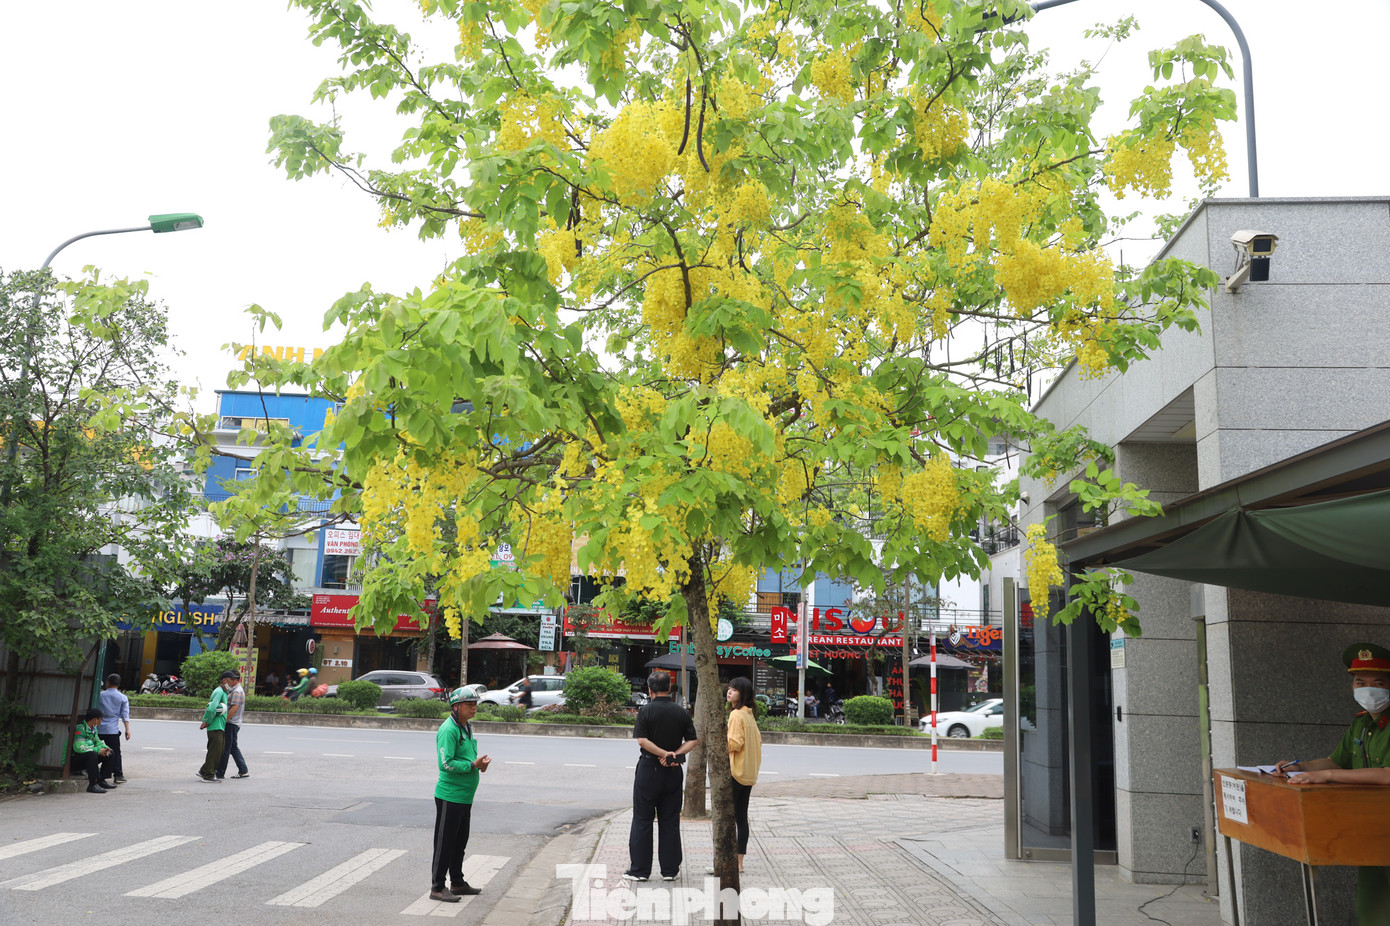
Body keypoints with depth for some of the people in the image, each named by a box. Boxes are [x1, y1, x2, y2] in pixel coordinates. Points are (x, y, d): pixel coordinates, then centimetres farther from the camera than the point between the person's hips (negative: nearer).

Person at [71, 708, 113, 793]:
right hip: (73, 760, -9)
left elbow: (97, 742, 15)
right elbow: (79, 747, -30)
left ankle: (101, 782, 3)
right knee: (92, 754, -36)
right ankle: (92, 785, -35)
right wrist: (98, 750, -27)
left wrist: (105, 748, -7)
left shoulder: (93, 728, 10)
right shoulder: (80, 728, -20)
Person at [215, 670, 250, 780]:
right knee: (233, 748, 12)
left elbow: (234, 709, -22)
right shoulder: (233, 690, 20)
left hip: (232, 724, -11)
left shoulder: (237, 691, -14)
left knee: (225, 749, -7)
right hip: (231, 723, 11)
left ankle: (219, 774, -5)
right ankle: (243, 771, 13)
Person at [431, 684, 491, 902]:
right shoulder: (448, 730, -17)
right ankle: (437, 888, 7)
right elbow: (446, 763, -24)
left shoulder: (467, 727, 14)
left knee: (460, 841, 18)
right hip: (449, 796, -9)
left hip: (465, 795, 9)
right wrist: (473, 765, -24)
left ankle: (457, 883, 29)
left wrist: (480, 763, 4)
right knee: (445, 843, -1)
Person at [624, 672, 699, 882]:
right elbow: (693, 741, -2)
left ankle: (639, 869, 7)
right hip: (674, 771, 3)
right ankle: (670, 870, 12)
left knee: (642, 820, 5)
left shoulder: (646, 711, -9)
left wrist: (665, 754, -13)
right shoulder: (682, 712, 2)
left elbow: (642, 740, -18)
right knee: (670, 821, 10)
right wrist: (674, 755, -10)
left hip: (649, 769, -3)